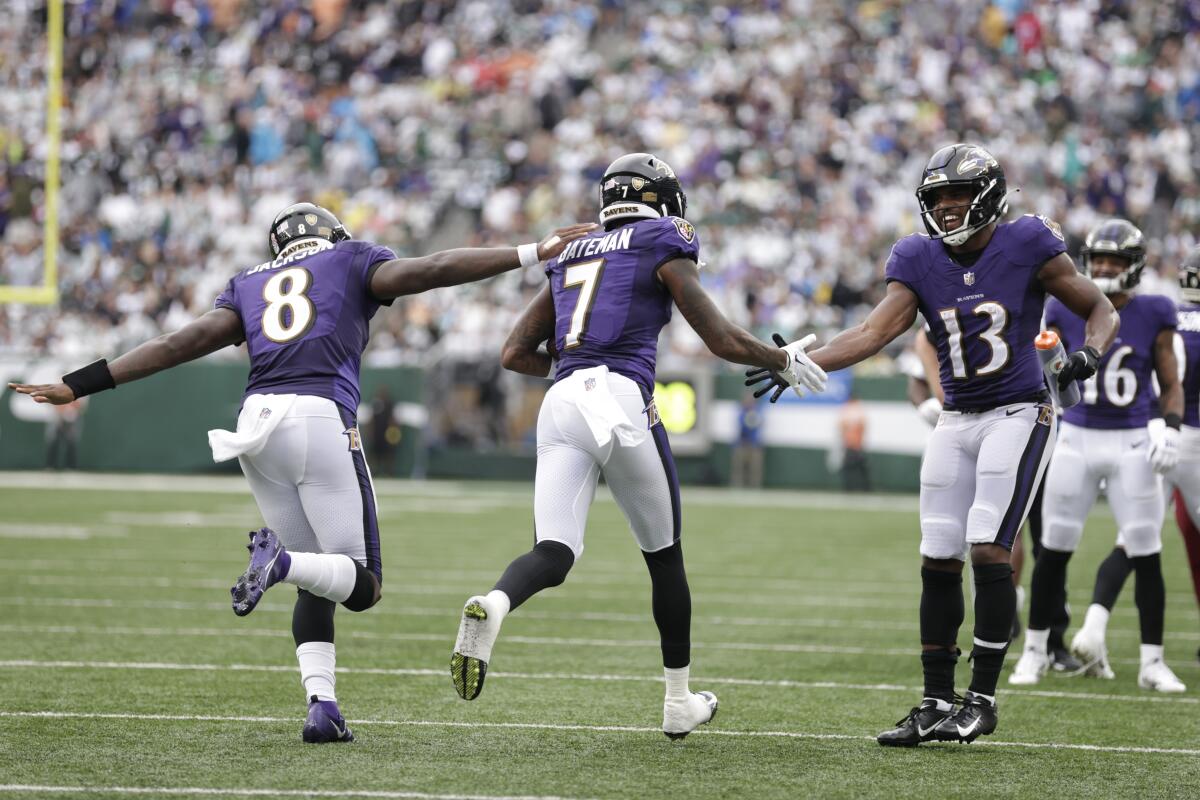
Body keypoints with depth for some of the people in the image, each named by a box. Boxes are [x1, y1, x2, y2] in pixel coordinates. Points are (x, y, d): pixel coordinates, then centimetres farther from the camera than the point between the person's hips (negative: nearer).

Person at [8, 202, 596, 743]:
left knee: (317, 583, 16)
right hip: (320, 417, -4)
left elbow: (183, 342, 15)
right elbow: (433, 269, 4)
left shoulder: (249, 285, 26)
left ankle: (321, 703, -5)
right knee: (362, 585, 2)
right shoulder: (352, 262, 19)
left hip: (257, 420, 4)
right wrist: (533, 254, 4)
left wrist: (78, 386, 14)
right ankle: (281, 558, -29)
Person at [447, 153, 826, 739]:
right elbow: (723, 341, 4)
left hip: (559, 404, 4)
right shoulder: (663, 246, 8)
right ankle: (679, 701, 23)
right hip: (621, 399, -4)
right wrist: (784, 362, 21)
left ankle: (491, 605, -41)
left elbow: (515, 355, 26)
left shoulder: (570, 256, 25)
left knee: (553, 554, -6)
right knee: (664, 555, 14)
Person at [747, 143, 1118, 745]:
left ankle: (982, 698, -7)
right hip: (957, 421, 5)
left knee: (988, 548, -15)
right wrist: (801, 363, -23)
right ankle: (937, 702, 11)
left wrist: (1090, 352, -21)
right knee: (939, 559, 3)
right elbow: (873, 333, -9)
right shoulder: (920, 262, 1)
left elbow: (1101, 310, 0)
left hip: (1019, 415, -5)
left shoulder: (1025, 246, -9)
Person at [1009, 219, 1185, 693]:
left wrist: (1171, 431, -10)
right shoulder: (1068, 315, 0)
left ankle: (1153, 663, 7)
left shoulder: (1152, 317, -2)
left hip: (1131, 445, -1)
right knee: (1054, 549, 5)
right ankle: (1035, 651, 18)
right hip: (1077, 439, 1)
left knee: (1146, 554, -3)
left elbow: (1171, 387, 3)